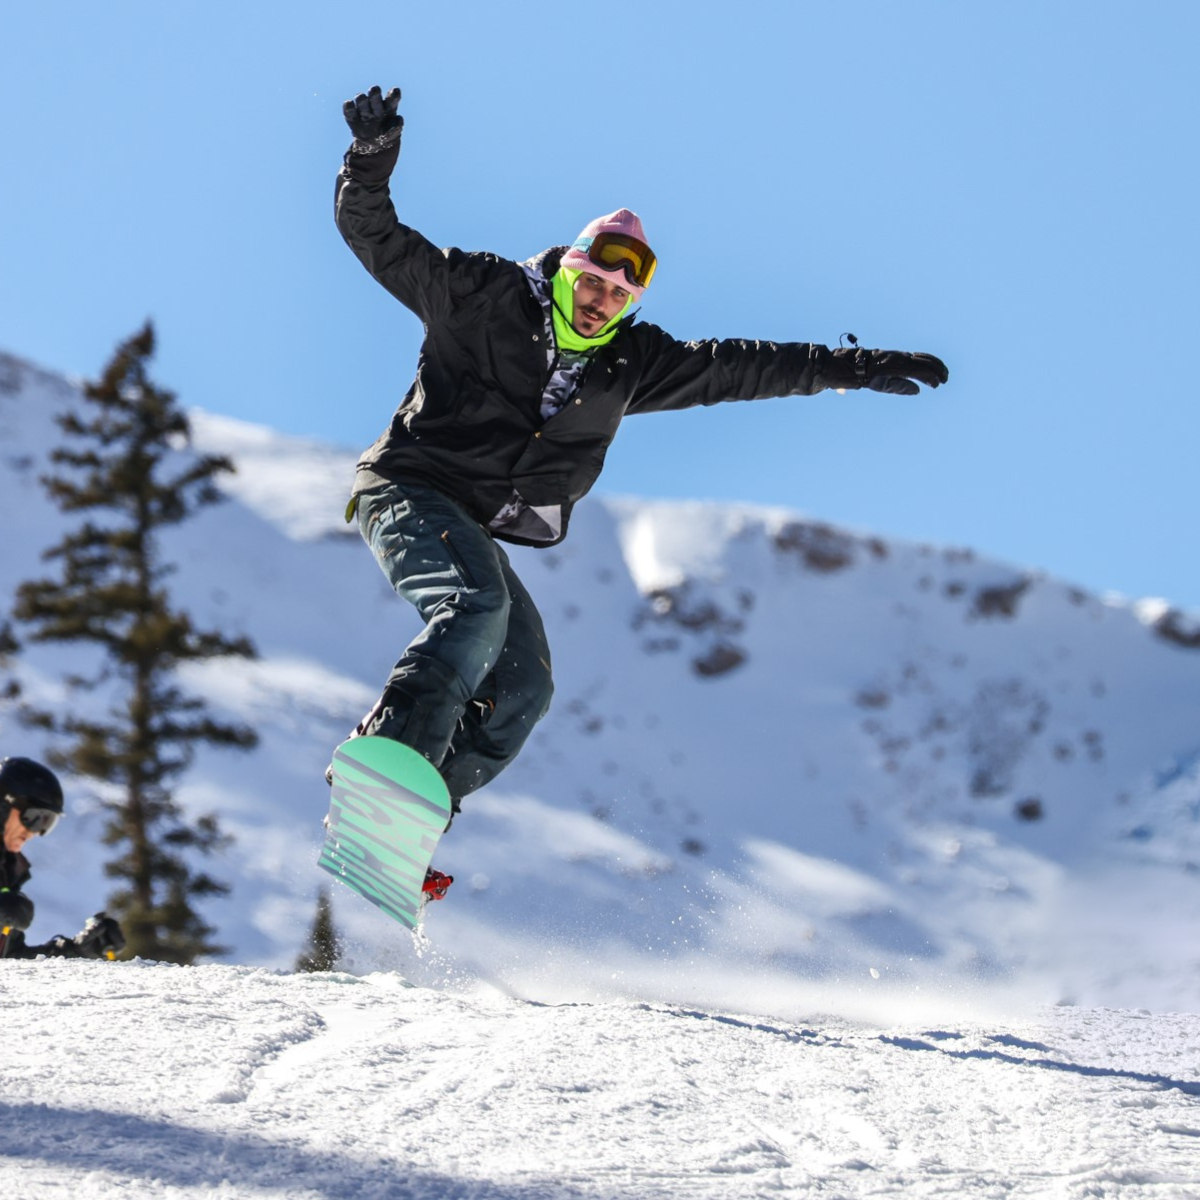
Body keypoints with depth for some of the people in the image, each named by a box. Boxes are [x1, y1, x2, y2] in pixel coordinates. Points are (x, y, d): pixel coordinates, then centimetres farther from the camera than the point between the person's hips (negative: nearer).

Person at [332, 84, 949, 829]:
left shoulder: (628, 364, 8)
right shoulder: (482, 297, -6)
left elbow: (734, 369, 12)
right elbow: (377, 238, -8)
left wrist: (852, 367, 10)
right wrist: (374, 156, -27)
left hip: (475, 532, 7)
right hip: (410, 490, -7)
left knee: (524, 689, -3)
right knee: (477, 611, -33)